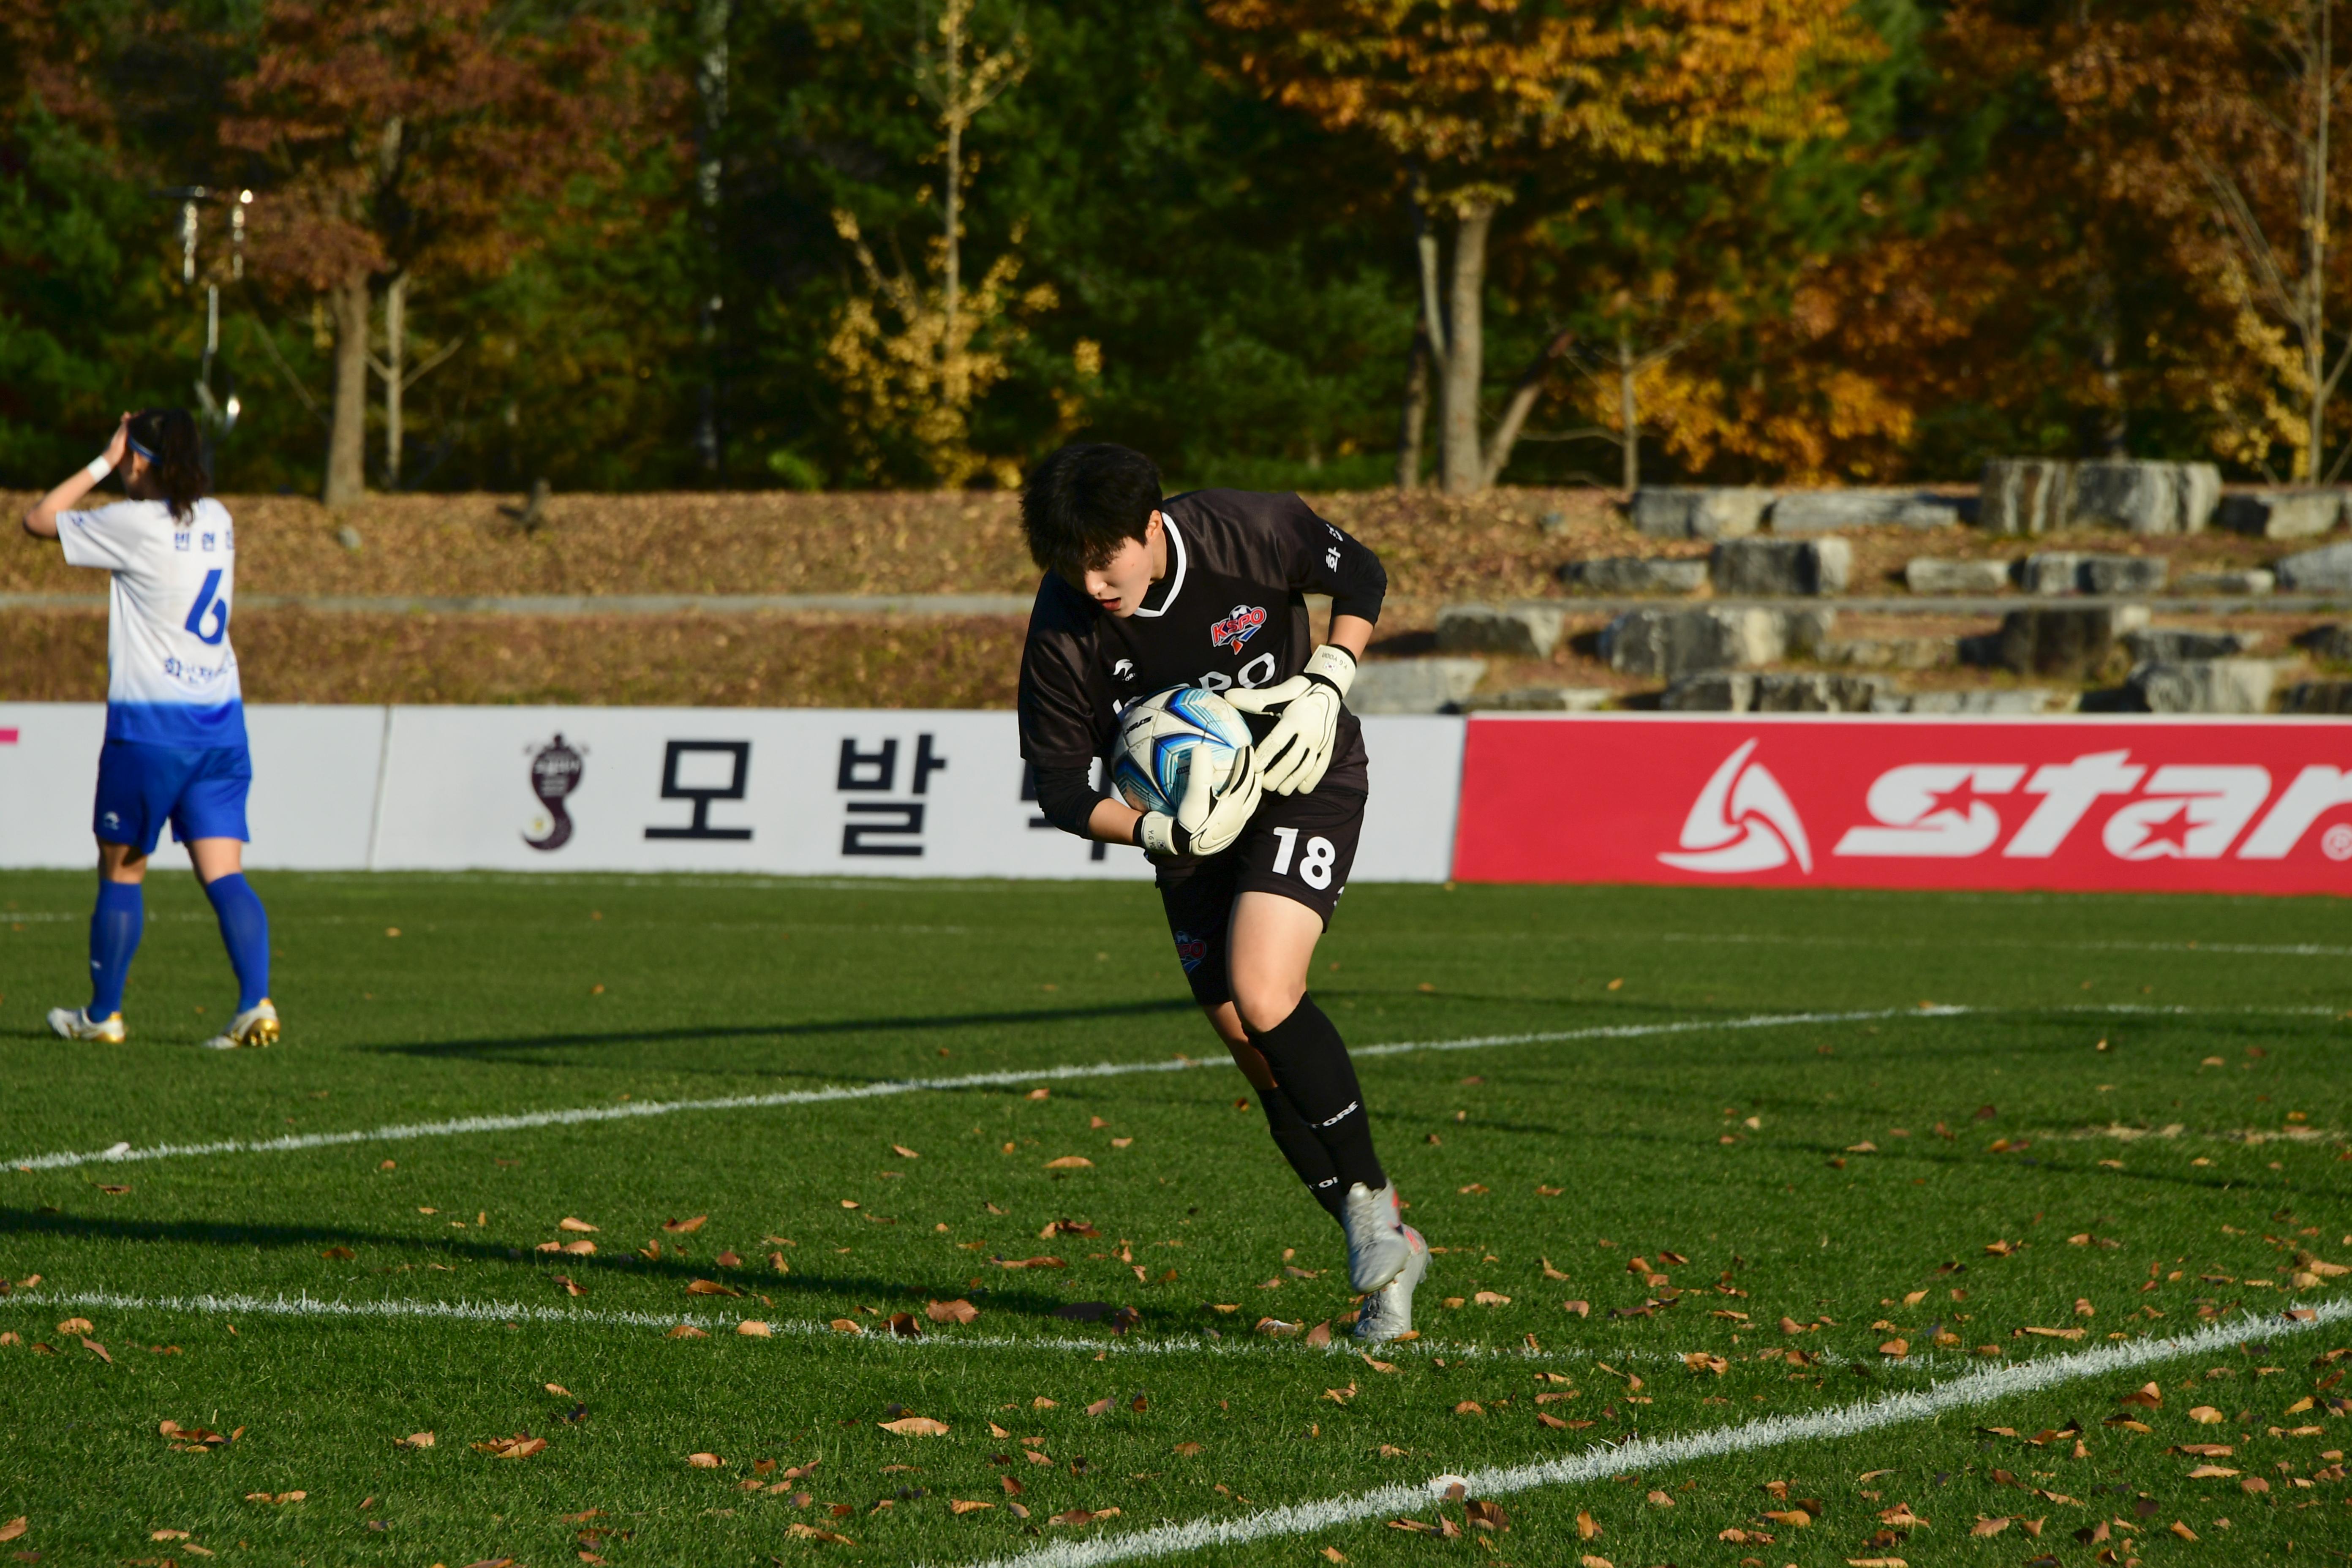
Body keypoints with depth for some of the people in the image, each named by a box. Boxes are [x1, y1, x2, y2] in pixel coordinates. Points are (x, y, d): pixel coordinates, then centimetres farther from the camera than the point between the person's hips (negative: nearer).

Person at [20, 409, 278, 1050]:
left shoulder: (137, 523, -11)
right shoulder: (217, 521, 8)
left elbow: (39, 520, 1)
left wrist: (103, 464, 6)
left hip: (149, 724, -5)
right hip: (220, 719, 5)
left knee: (121, 871, 8)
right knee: (224, 873, 0)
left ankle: (103, 1014, 16)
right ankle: (256, 1004, -15)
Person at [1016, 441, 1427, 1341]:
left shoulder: (1250, 534, -23)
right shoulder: (1063, 633, -19)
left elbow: (1359, 576, -2)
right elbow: (1062, 792, -12)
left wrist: (1326, 688, -16)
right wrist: (1162, 833, -28)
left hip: (1303, 781, -3)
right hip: (1191, 816, 3)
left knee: (1261, 994, -25)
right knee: (1254, 1052, 2)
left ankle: (1371, 1202, -9)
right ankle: (1386, 1253, 15)